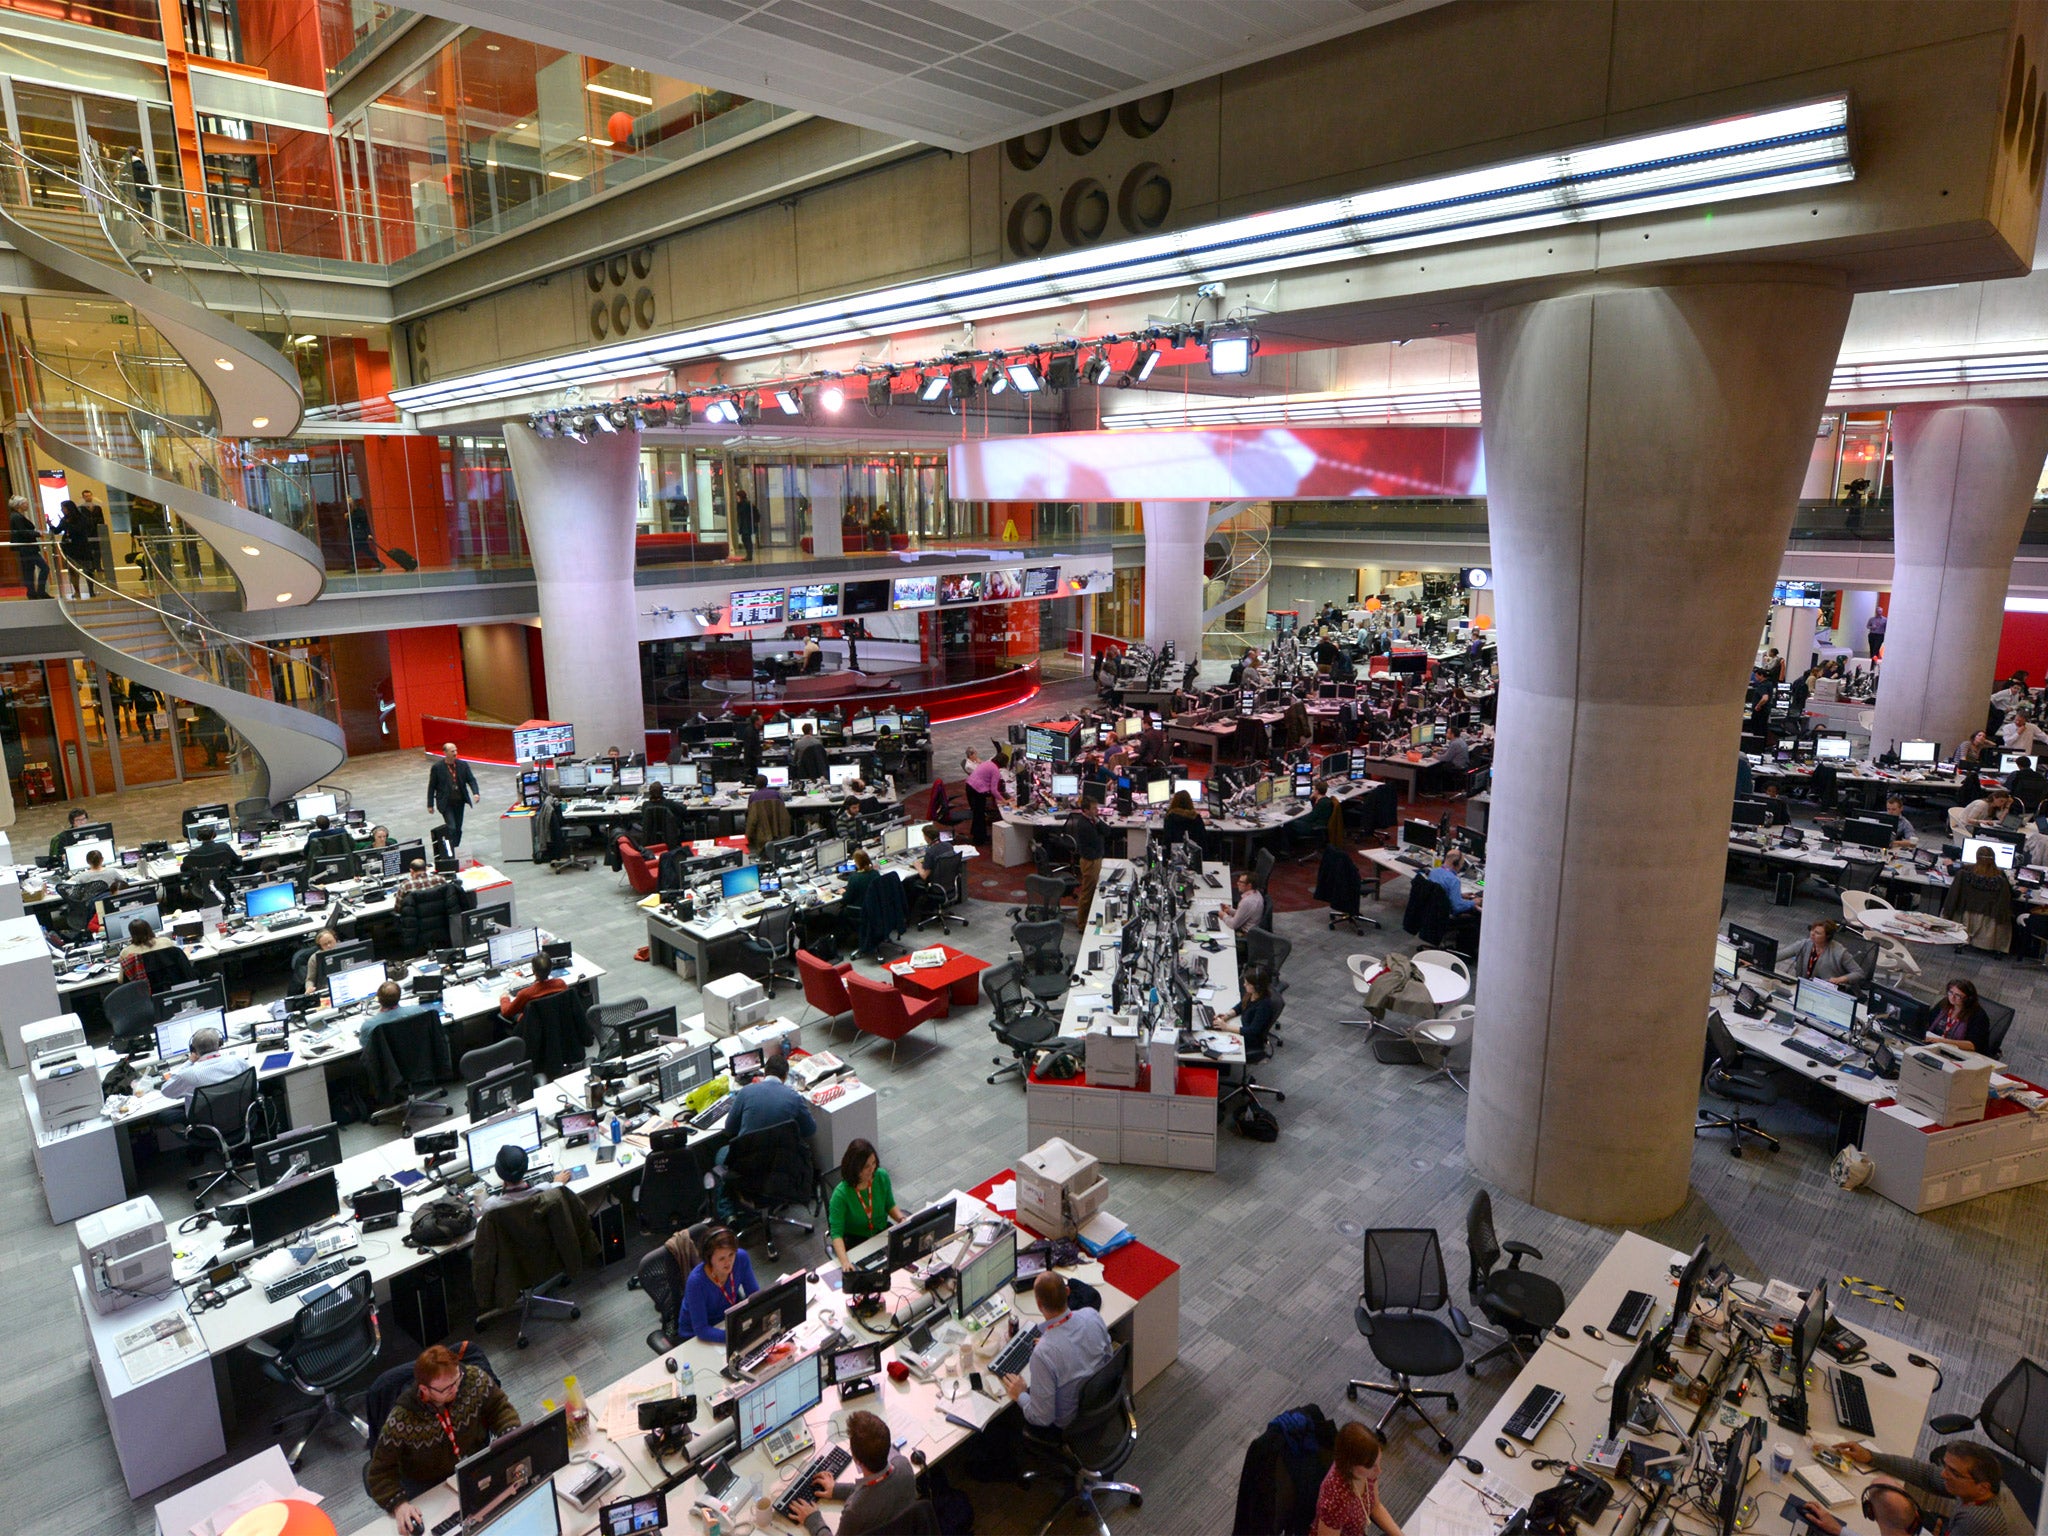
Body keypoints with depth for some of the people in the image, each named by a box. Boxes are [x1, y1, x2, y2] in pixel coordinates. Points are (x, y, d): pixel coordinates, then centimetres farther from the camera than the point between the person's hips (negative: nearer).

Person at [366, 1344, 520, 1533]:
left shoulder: (474, 1379, -19)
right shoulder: (400, 1422, -25)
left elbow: (500, 1408, -5)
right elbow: (381, 1472, -16)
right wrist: (398, 1504, -31)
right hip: (430, 1488, -2)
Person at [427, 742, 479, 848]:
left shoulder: (463, 765, 1)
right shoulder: (437, 767, -7)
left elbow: (471, 780, 1)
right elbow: (431, 787, -2)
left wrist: (476, 793, -18)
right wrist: (430, 804, -2)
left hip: (460, 801, 4)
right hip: (446, 803, -4)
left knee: (458, 828, 10)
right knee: (452, 828, -13)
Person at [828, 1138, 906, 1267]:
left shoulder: (882, 1176, -11)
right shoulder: (841, 1194, -23)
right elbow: (837, 1233, -22)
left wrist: (901, 1218, -14)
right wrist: (844, 1261, -38)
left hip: (882, 1231, 4)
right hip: (855, 1241, -4)